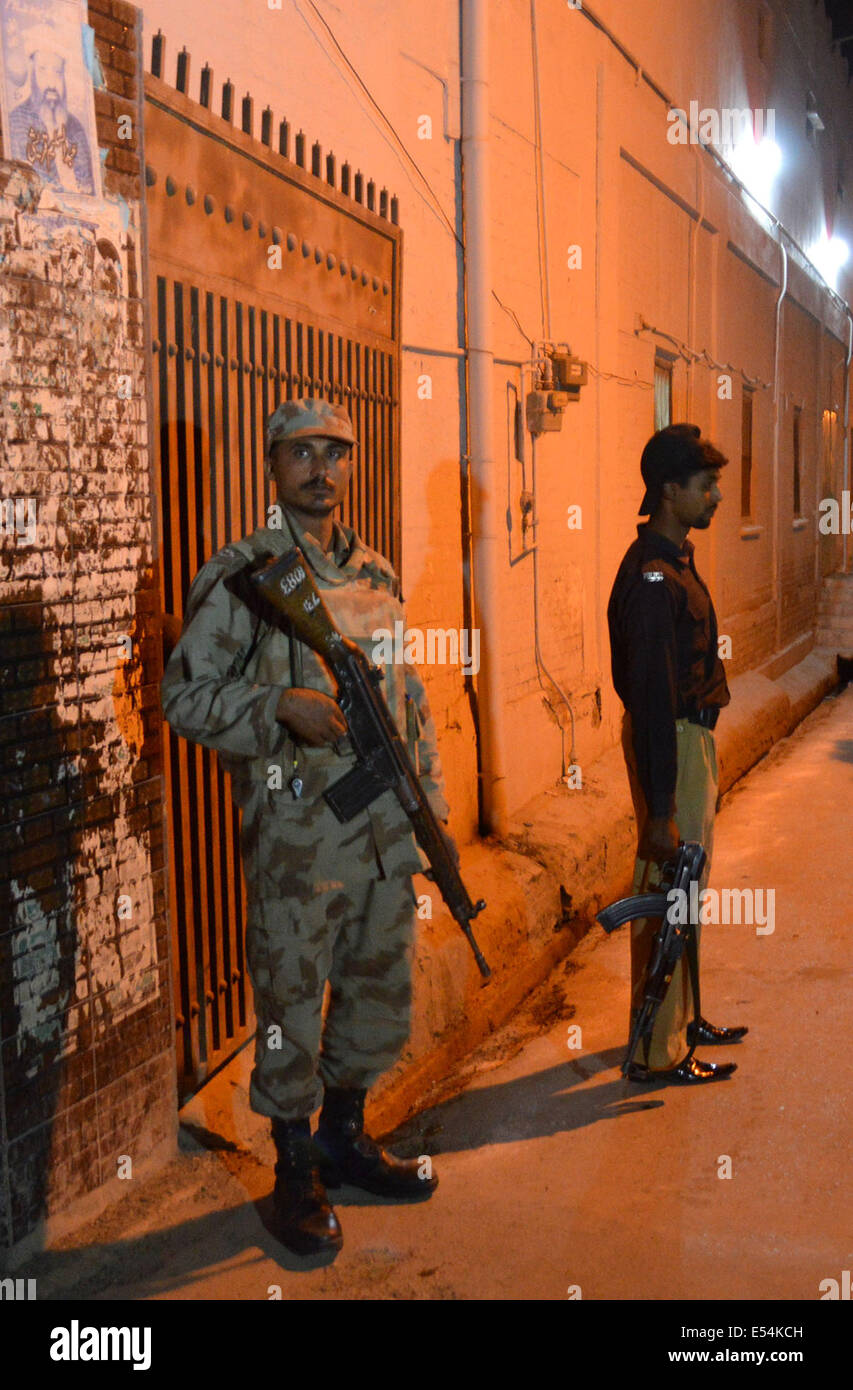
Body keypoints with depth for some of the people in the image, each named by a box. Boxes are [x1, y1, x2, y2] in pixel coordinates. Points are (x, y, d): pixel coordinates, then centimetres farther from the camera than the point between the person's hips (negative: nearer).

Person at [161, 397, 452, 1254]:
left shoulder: (378, 573, 12)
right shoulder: (240, 575, -7)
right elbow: (185, 694, -8)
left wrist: (431, 800, 14)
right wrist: (280, 708, -23)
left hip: (387, 823, 6)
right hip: (296, 831, -6)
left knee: (381, 992, 16)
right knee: (292, 1003, 4)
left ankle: (344, 1136, 37)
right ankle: (296, 1174, 23)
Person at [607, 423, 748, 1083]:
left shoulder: (674, 561, 11)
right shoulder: (652, 577, -22)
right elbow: (651, 698, -25)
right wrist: (659, 812, -25)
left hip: (692, 735, 10)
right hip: (673, 742, -10)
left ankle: (684, 1019, 35)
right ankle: (657, 1051, 9)